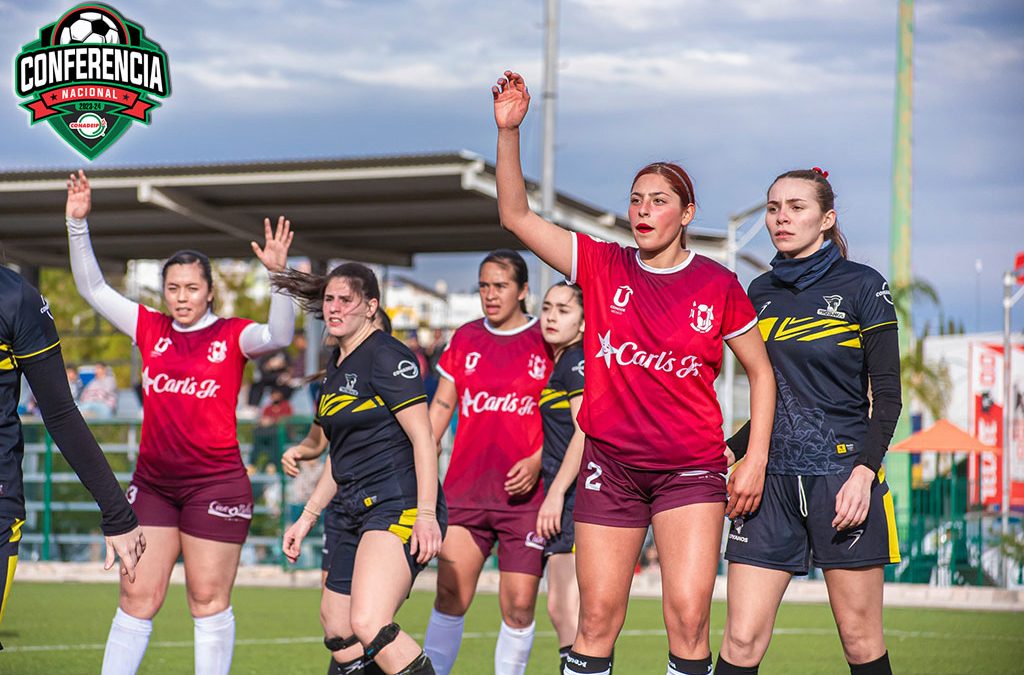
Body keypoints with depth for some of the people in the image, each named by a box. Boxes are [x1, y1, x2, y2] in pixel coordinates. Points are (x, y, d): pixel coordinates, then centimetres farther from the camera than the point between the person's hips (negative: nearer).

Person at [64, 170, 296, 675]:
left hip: (215, 483, -4)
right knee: (138, 596, 6)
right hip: (152, 482, 4)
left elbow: (279, 335, -22)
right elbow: (92, 288, 11)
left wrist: (278, 274, -35)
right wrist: (78, 224, 2)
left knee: (209, 599, 2)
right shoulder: (151, 329, 7)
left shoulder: (231, 335, -3)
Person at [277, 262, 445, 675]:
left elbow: (423, 438, -14)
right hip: (351, 511, 9)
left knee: (368, 625, -26)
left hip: (398, 506, -9)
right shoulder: (337, 366, 18)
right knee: (339, 638, 8)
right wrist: (308, 516, 25)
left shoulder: (386, 355, -9)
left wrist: (426, 513, -22)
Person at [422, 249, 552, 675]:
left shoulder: (548, 343, 0)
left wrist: (538, 461, -13)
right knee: (450, 596, -5)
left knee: (519, 607, -1)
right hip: (465, 491, 3)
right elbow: (440, 408, 15)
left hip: (524, 494, -2)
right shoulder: (465, 339, 11)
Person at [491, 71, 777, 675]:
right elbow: (517, 217, -2)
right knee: (598, 619, 3)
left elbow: (761, 372, 7)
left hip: (692, 468, -1)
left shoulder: (718, 285, -2)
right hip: (610, 463, 2)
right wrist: (509, 131, -12)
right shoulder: (603, 266, 2)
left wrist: (756, 459, -1)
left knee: (688, 617, -11)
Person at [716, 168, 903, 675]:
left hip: (842, 476, -4)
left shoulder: (862, 286, 0)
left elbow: (887, 394, -3)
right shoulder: (760, 292, 13)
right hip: (772, 478, 4)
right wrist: (731, 452, 9)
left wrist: (865, 470, -14)